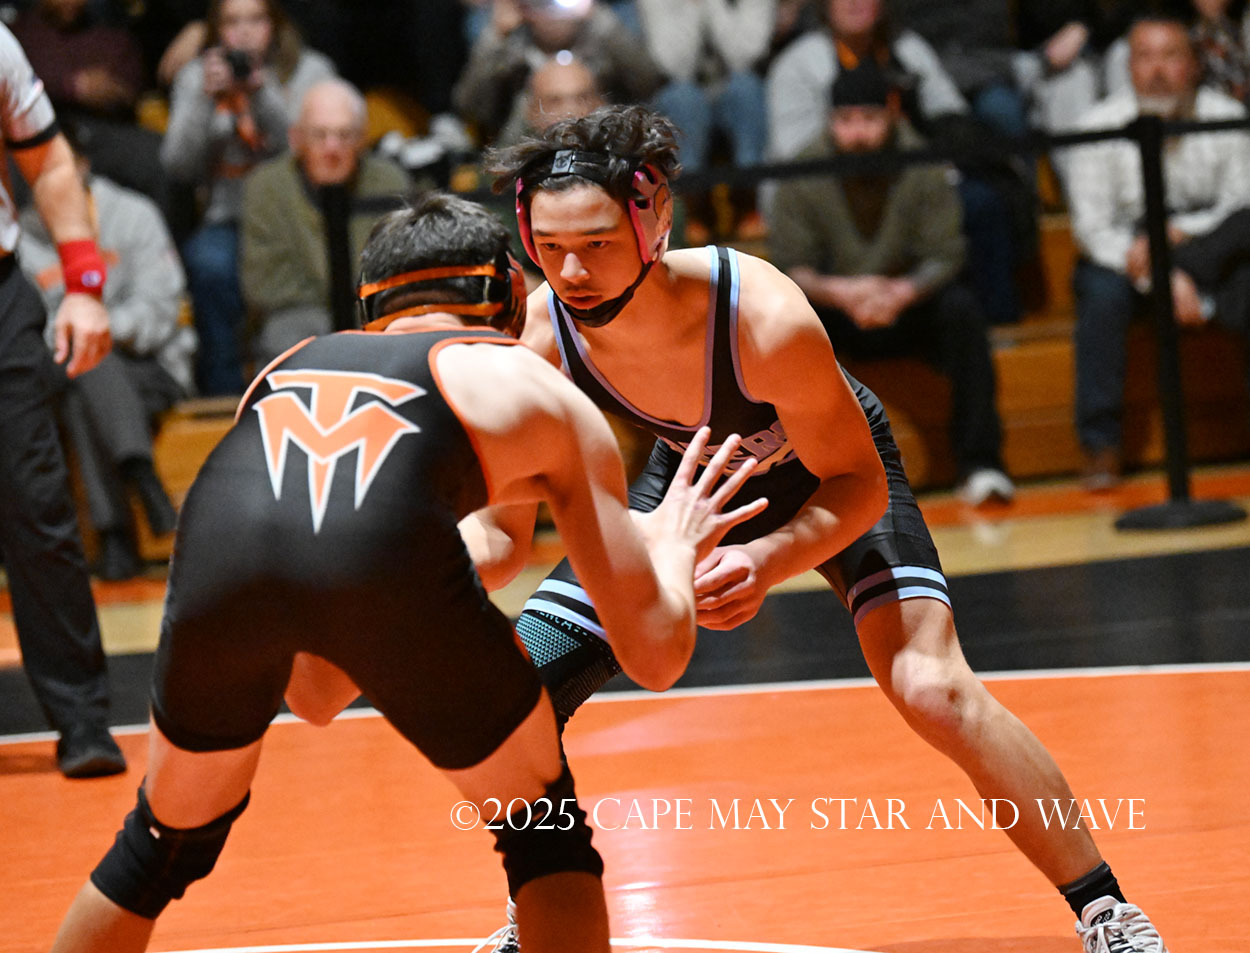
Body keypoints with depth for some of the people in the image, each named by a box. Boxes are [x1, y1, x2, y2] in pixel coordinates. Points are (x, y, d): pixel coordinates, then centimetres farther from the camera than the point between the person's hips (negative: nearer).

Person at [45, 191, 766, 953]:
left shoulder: (288, 368, 41)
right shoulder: (538, 389, 32)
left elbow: (313, 695, 45)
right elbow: (654, 652, 28)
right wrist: (672, 549, 49)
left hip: (219, 552, 4)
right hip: (382, 555, -4)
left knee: (169, 838, 31)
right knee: (546, 833, 23)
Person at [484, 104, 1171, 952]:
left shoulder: (765, 318, -40)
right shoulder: (541, 336, -29)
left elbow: (858, 487, -27)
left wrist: (769, 563, -46)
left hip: (833, 481, -4)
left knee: (932, 688, -26)